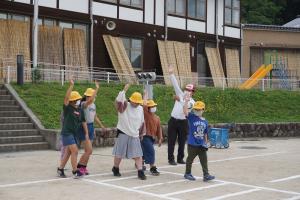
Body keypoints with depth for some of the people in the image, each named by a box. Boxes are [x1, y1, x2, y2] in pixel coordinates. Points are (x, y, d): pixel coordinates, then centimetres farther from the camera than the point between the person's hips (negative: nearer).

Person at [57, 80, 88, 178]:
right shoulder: (67, 108, -9)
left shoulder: (80, 110, 9)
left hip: (75, 133, 7)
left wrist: (86, 133, 8)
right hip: (67, 133, -7)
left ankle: (60, 169, 26)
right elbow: (66, 98, -26)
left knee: (68, 152, 14)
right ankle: (75, 171, -6)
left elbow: (83, 122, 13)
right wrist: (71, 86, -32)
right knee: (75, 151, -12)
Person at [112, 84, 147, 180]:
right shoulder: (124, 106, -8)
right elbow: (118, 100, -30)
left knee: (138, 154, 0)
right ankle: (116, 169, 26)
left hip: (135, 136, 4)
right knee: (119, 153, 6)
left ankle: (140, 172, 3)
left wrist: (141, 133, 20)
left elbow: (142, 122, 18)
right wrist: (124, 90, -34)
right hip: (123, 134, -4)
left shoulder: (140, 109, 7)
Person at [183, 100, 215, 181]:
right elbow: (185, 111, -24)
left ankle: (206, 175, 6)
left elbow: (205, 133, 13)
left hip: (201, 145, 4)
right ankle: (187, 173, 25)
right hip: (192, 144, -4)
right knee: (190, 159, 10)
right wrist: (186, 101, -30)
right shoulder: (192, 117, -6)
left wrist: (205, 143, 15)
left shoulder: (205, 121, 5)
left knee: (204, 160, 3)